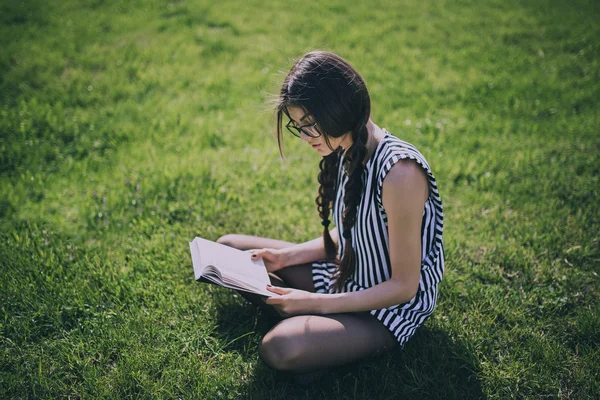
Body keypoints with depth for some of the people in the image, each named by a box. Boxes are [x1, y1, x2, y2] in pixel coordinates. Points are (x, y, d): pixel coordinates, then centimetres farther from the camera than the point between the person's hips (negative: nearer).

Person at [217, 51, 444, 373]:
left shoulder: (399, 171, -29)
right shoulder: (345, 151, -2)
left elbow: (404, 286, -23)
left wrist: (317, 303, -25)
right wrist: (285, 257, -4)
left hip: (391, 308, -8)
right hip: (345, 276, 9)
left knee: (281, 349, -34)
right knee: (229, 247, 9)